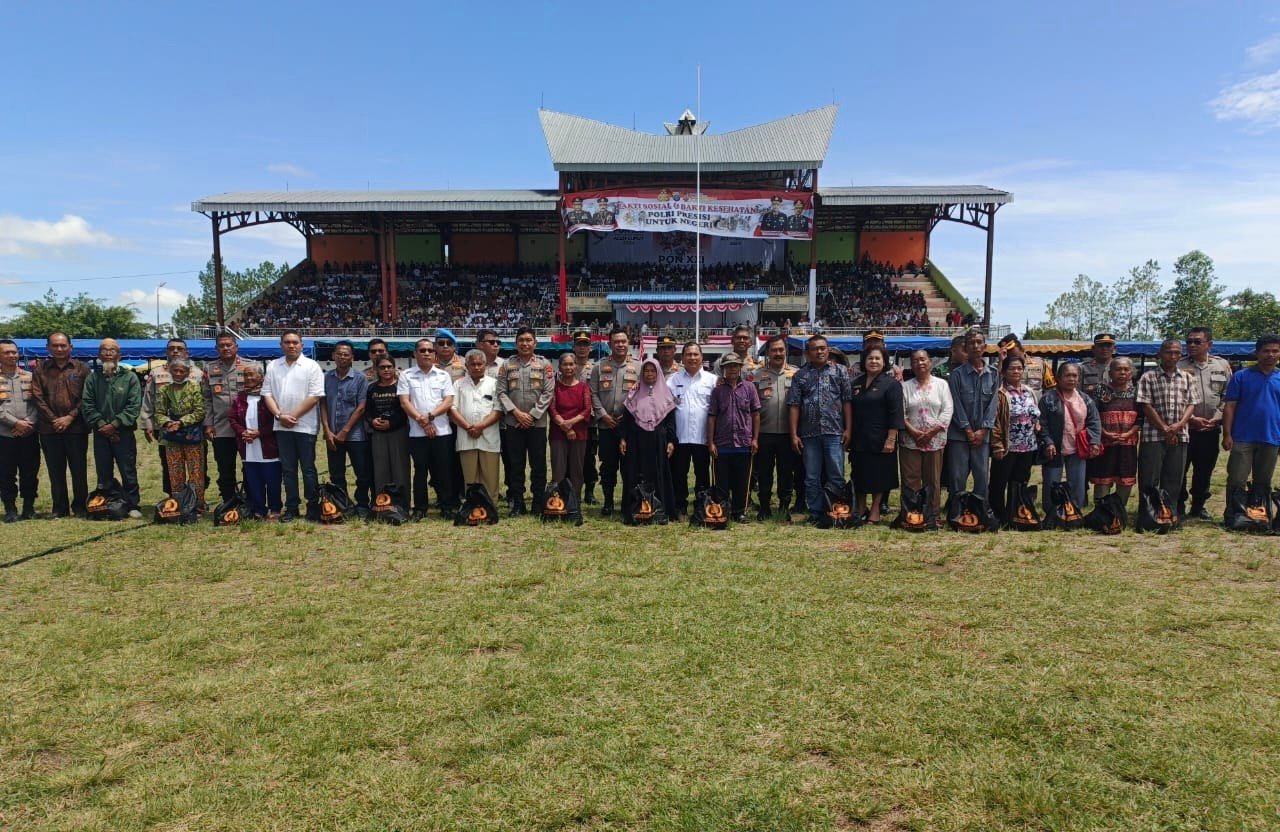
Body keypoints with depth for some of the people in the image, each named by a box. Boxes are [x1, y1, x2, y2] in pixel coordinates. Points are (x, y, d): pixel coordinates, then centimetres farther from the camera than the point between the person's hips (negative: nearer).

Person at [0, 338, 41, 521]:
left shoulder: (29, 377, 9)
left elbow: (37, 403, 3)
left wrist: (29, 423, -11)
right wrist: (15, 423, -15)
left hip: (29, 434, 2)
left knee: (30, 472, 6)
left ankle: (29, 507, 17)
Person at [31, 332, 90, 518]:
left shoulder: (81, 368, 5)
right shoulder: (40, 369, 9)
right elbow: (38, 397, 2)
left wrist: (70, 417, -10)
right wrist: (54, 419, -8)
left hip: (76, 427, -2)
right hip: (49, 429, 2)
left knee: (79, 469, 2)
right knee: (55, 470, 7)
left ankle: (80, 506, 12)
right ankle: (60, 508, 15)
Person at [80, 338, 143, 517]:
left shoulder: (130, 377, 0)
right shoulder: (93, 377, 7)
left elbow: (134, 406, -6)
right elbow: (87, 404, 1)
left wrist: (114, 424, -12)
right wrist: (101, 424, -10)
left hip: (124, 433, -3)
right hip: (100, 434, 3)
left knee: (128, 472, 0)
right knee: (103, 473, 10)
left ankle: (132, 505, 7)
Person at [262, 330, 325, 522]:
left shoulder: (311, 366, -3)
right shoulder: (273, 366, 10)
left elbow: (315, 396, -9)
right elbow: (267, 393, 7)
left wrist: (293, 415, -12)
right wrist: (280, 415, -8)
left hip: (305, 426, -4)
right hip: (282, 427, 4)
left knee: (308, 469, 2)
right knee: (288, 469, 9)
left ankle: (313, 507, 11)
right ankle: (291, 508, 17)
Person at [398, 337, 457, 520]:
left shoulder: (443, 375, 8)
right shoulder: (406, 375, 6)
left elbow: (448, 402, 0)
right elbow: (404, 402, -1)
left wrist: (430, 416, -13)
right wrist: (421, 421, -10)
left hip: (442, 431, 0)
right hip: (417, 432, 0)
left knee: (444, 470, 3)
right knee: (420, 470, 5)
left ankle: (447, 506, 11)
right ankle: (419, 508, 13)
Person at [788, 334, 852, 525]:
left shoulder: (840, 372, 8)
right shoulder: (800, 375, 8)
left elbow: (847, 402, 5)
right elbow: (794, 406, 5)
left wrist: (848, 429, -3)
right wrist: (794, 435, -1)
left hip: (834, 432, -1)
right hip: (809, 434, 1)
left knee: (836, 477, -1)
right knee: (812, 478, 6)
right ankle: (815, 514, 15)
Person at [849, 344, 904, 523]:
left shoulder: (891, 384, -6)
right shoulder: (855, 383, 11)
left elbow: (895, 414, -11)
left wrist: (891, 439, -17)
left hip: (880, 440, -5)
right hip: (858, 440, 5)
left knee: (879, 477, 4)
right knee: (859, 476, 11)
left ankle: (875, 509, 17)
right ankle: (861, 508, 24)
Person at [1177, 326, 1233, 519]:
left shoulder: (1222, 365, 6)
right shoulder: (1179, 367, -3)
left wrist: (1217, 418, -6)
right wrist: (1192, 418, -13)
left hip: (1211, 430, 3)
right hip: (1184, 428, -3)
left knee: (1205, 471, 12)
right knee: (1179, 470, 2)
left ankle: (1198, 507, 25)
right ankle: (1178, 506, 14)